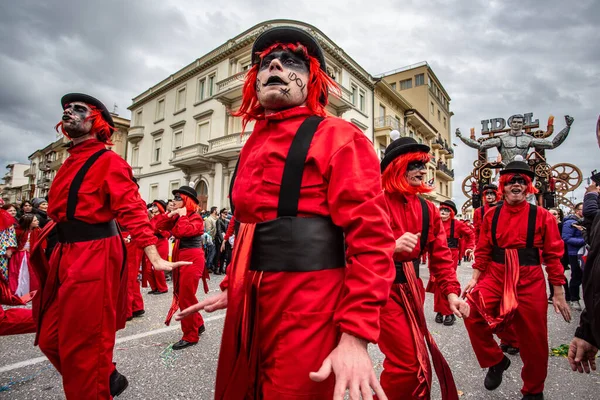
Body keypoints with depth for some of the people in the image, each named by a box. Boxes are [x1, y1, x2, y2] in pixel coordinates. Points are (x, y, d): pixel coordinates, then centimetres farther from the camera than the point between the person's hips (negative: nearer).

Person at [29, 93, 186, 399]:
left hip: (94, 258, -9)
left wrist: (154, 258, -26)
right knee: (50, 339, 18)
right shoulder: (69, 164, 16)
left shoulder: (109, 162, -9)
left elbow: (131, 210, -19)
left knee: (82, 346, 2)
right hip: (65, 256, 9)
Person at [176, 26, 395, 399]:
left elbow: (370, 236, -17)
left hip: (307, 305, -7)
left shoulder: (337, 136, -8)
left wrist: (355, 335, -22)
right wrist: (232, 288, 18)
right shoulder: (253, 146, 14)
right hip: (249, 304, 8)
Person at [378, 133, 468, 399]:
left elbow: (441, 255, 7)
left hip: (411, 288, 7)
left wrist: (451, 292, -3)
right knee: (408, 362, -5)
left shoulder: (428, 210, 7)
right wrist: (391, 247, -31)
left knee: (415, 360, 21)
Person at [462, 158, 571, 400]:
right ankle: (495, 361, 7)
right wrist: (475, 279, -1)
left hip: (530, 281, -1)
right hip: (496, 276, 1)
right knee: (471, 311, -20)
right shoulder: (491, 216, 2)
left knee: (533, 341, 9)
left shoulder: (542, 216, -3)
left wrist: (558, 294, -2)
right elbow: (483, 251, 7)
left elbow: (553, 256, -1)